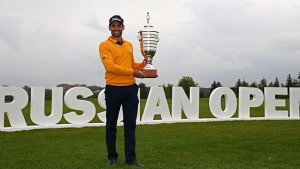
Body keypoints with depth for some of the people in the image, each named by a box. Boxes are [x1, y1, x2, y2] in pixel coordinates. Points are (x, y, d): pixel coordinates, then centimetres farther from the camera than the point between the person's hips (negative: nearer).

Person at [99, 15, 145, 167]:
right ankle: (112, 157, 18)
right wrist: (132, 72, -18)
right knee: (111, 125, 7)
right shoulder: (105, 45, -4)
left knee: (130, 125, 4)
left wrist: (142, 65, 1)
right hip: (113, 89, -4)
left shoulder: (129, 45, 15)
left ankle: (131, 158, 10)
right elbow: (110, 66, -15)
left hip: (130, 88, 5)